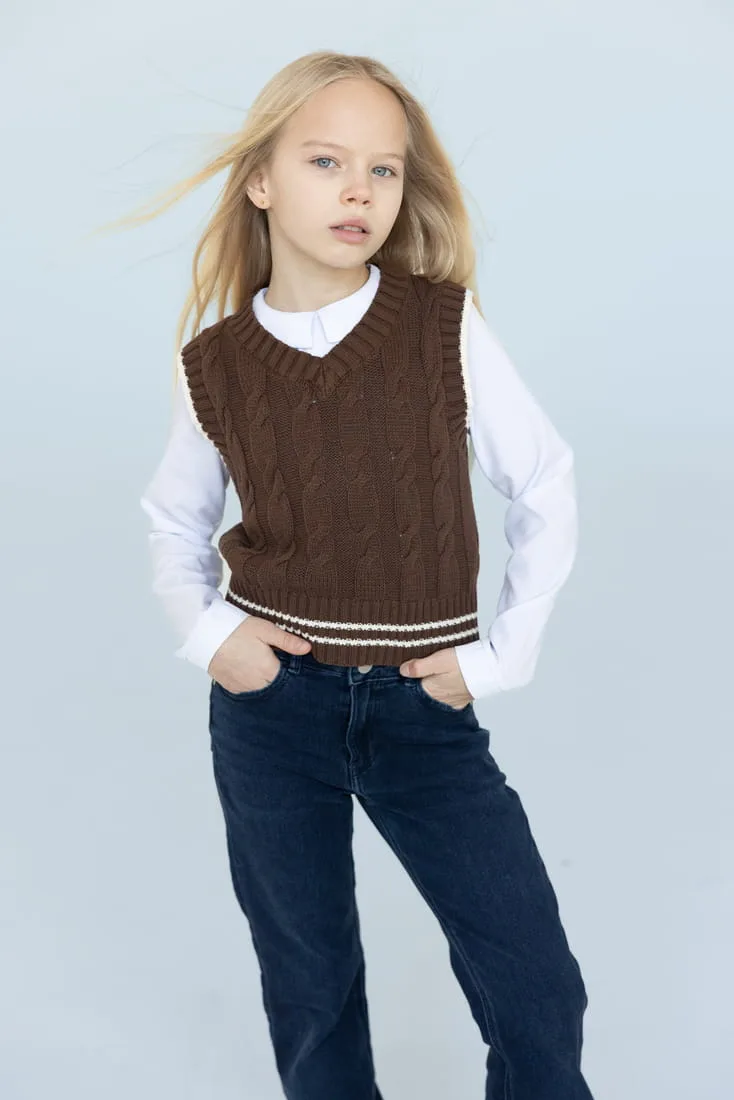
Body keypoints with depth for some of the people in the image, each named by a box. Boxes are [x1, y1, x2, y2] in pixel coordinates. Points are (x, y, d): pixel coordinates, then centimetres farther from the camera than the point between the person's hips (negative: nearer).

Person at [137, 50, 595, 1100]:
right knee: (308, 983, 15)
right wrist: (205, 630, -4)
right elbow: (173, 522, 12)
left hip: (421, 703, -1)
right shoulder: (216, 364, -3)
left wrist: (501, 652, -5)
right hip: (269, 706, 1)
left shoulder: (448, 328, -8)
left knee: (537, 986, 0)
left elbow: (546, 489, -1)